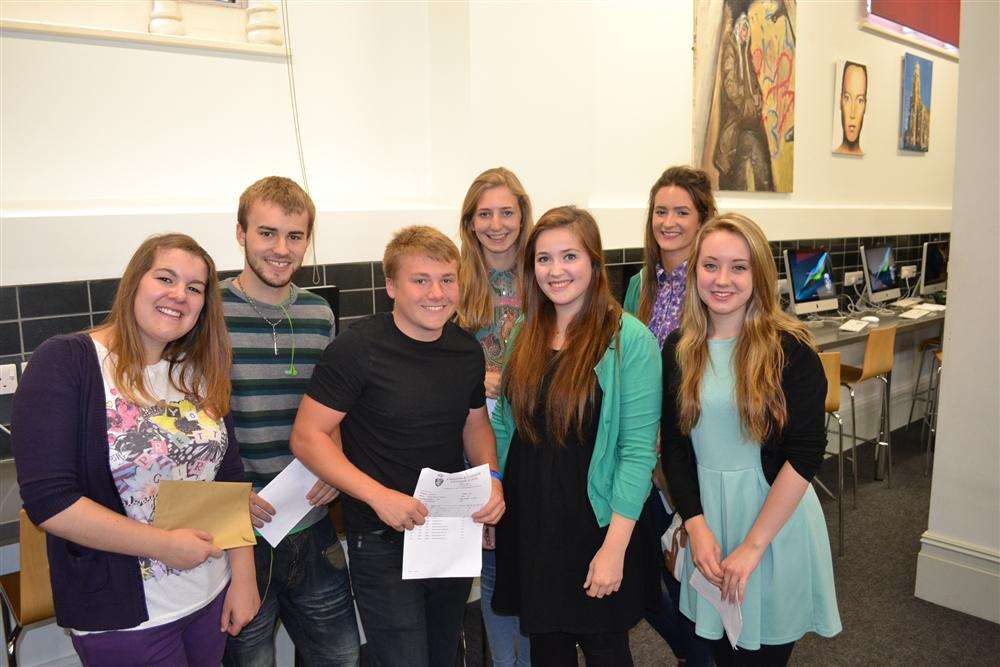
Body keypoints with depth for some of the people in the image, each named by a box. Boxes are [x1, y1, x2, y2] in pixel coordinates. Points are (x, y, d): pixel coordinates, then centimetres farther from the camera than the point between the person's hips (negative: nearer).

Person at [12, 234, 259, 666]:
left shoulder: (200, 372, 4)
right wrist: (164, 545, -19)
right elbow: (48, 501, -19)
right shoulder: (65, 363, -13)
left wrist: (243, 577, 1)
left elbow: (231, 479, 5)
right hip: (123, 616, -5)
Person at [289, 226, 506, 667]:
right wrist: (379, 495, -26)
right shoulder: (358, 348, -18)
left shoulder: (467, 350, 0)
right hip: (383, 544, -6)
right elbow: (307, 437, -17)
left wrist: (491, 476, -6)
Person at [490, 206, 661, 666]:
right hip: (526, 520, 5)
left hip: (592, 521, -4)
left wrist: (615, 546, -18)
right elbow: (503, 427, 10)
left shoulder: (630, 340, -14)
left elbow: (638, 450, -16)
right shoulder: (526, 335, 3)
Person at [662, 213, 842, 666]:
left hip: (776, 513, -3)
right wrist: (696, 525, -8)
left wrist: (752, 545, -16)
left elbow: (806, 454, -15)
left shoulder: (789, 349, -12)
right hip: (706, 513, 3)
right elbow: (674, 445, 2)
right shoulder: (678, 348, -1)